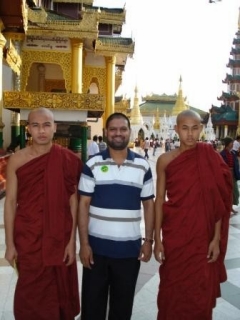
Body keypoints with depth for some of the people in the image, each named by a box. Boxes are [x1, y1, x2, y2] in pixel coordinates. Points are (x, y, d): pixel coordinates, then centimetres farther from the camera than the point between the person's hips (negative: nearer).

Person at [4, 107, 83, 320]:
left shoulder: (69, 160, -6)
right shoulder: (16, 160, -5)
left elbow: (73, 202, -3)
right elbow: (10, 202, -2)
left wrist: (72, 240, -4)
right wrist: (10, 244, -2)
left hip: (60, 237, 0)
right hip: (28, 238, 0)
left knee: (60, 290, 14)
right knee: (30, 293, 12)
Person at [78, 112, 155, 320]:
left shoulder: (143, 166, 1)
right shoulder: (92, 165, -3)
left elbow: (149, 205, 6)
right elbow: (83, 205, -3)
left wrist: (148, 240, 1)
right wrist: (84, 243, -7)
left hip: (130, 247, 1)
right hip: (97, 246, -1)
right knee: (92, 302, 12)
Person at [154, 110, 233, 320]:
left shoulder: (211, 158, -3)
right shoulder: (165, 160, -2)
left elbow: (218, 202, -1)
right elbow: (159, 200, 0)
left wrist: (217, 238, -3)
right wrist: (157, 239, -2)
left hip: (202, 236, 0)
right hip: (174, 235, 1)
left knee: (200, 294, 9)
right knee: (172, 290, 13)